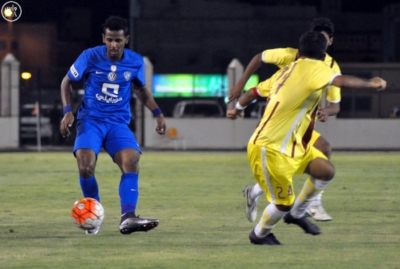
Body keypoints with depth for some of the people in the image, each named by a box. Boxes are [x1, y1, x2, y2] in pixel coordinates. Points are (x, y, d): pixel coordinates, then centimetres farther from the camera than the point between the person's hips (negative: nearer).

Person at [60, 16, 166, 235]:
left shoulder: (136, 62, 0)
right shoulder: (90, 57, -8)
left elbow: (140, 89, 19)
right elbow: (67, 82, 5)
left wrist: (157, 113, 7)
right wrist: (67, 111, -8)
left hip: (119, 122, 2)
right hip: (90, 120, -2)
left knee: (131, 163, -24)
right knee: (86, 168, -22)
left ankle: (128, 217, -33)